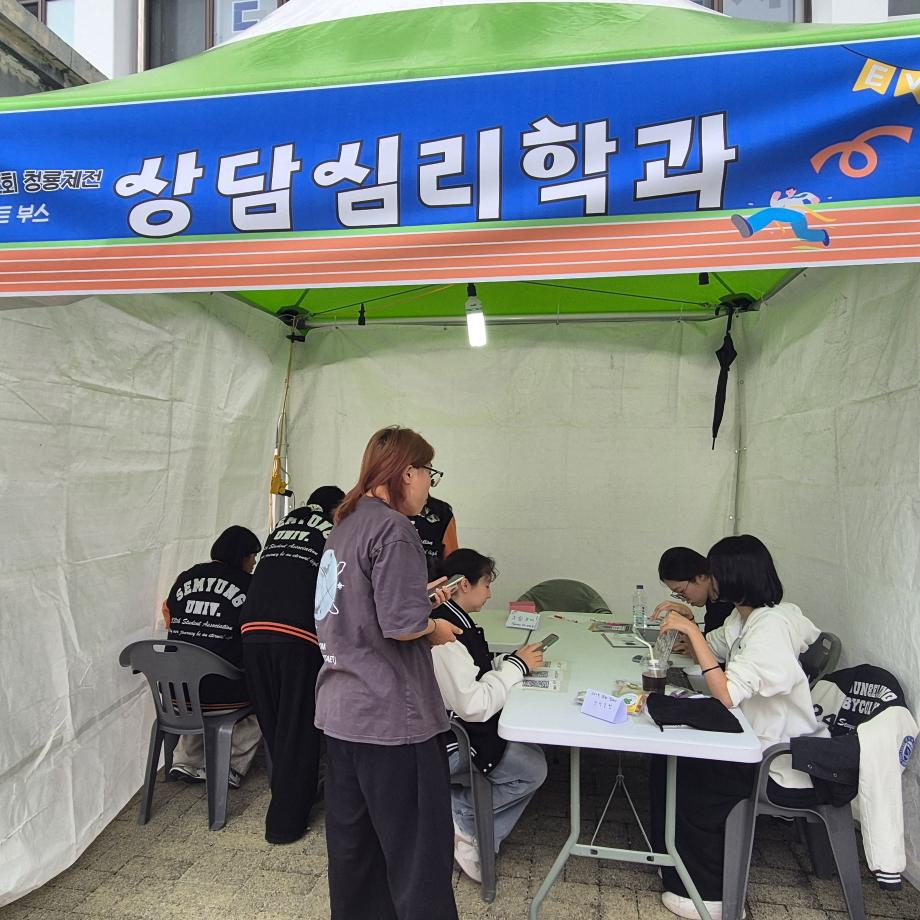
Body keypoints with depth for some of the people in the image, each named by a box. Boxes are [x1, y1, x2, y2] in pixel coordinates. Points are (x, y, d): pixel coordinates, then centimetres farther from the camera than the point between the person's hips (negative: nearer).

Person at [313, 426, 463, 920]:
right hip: (390, 717, -9)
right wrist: (436, 628, -6)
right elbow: (401, 625, -25)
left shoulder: (344, 525, 9)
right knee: (419, 852, 6)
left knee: (353, 841, 22)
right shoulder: (393, 528, -18)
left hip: (339, 711, 9)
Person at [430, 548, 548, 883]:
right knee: (533, 769, -7)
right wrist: (516, 666, -17)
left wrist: (514, 661, 0)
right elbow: (473, 705, -28)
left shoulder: (453, 620, 3)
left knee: (532, 752, 6)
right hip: (447, 743, -10)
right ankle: (453, 811, 7)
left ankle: (476, 840, 12)